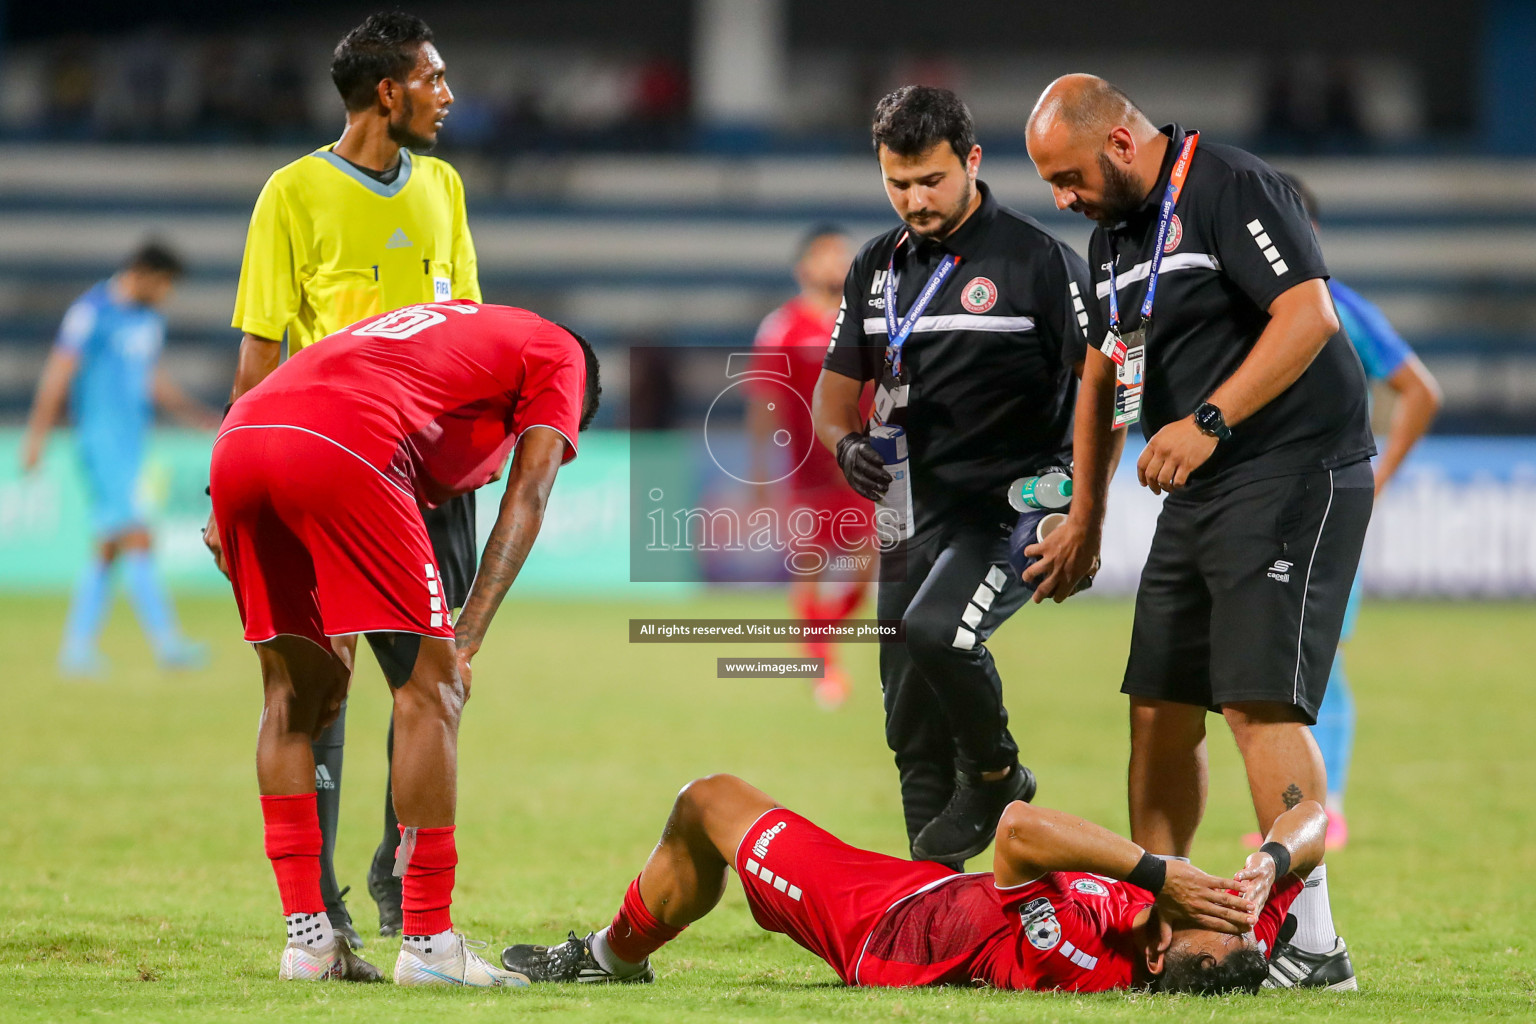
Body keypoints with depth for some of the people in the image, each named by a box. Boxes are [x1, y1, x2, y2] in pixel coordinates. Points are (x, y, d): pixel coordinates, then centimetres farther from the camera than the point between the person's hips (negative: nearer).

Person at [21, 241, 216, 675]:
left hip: (133, 440, 9)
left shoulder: (150, 319, 16)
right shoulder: (92, 313, -10)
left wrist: (201, 416, 17)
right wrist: (36, 438, -13)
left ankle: (77, 647, 12)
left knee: (109, 550, 8)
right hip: (101, 439, -9)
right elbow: (58, 375, -10)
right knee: (137, 540, -15)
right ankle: (166, 643, -20)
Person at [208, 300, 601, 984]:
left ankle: (306, 939, 19)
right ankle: (427, 943, 2)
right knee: (431, 689, 3)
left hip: (237, 440, 7)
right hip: (337, 450, -7)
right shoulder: (557, 353, 22)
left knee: (295, 695, 19)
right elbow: (527, 499, 9)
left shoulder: (429, 321, 41)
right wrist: (464, 642, 3)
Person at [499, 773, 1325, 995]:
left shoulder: (1068, 957, -49)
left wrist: (1158, 876, -58)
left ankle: (613, 956, 46)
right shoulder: (1235, 950, -32)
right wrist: (1270, 865, -44)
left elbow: (1019, 829, -55)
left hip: (881, 923, -6)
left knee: (709, 804, 16)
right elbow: (1310, 820, -24)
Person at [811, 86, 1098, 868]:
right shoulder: (877, 268, 11)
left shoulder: (1038, 261, -7)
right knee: (913, 734, 6)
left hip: (1013, 508, -6)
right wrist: (846, 443, -7)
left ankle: (995, 776, -5)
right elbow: (836, 387, 17)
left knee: (936, 632, -31)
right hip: (913, 516, 6)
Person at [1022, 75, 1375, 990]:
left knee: (1260, 702, -16)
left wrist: (1209, 421, -27)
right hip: (1196, 494, 10)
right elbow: (1102, 375, 26)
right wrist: (1086, 517, 26)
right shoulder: (1113, 233, 16)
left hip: (1292, 476, -10)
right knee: (1160, 709, 9)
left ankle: (1312, 944, -16)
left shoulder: (1230, 187, -13)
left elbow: (1309, 315, -23)